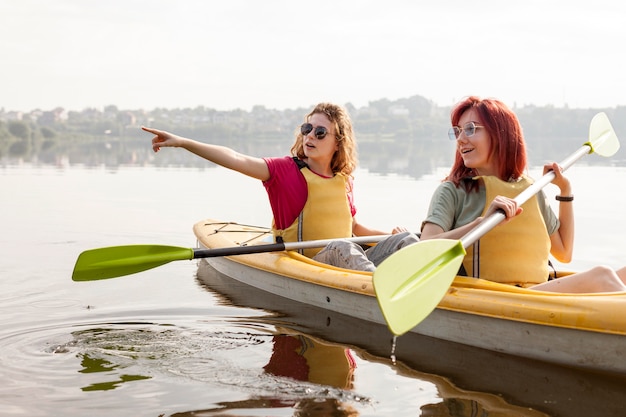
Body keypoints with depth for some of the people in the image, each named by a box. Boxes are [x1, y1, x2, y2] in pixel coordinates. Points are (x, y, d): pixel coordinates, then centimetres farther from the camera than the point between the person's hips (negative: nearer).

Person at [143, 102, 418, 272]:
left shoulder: (343, 181, 11)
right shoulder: (287, 170, -3)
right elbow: (236, 160, -16)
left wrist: (387, 235, 8)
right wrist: (182, 143, -26)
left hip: (348, 268, 5)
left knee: (404, 239, -10)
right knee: (342, 247, -35)